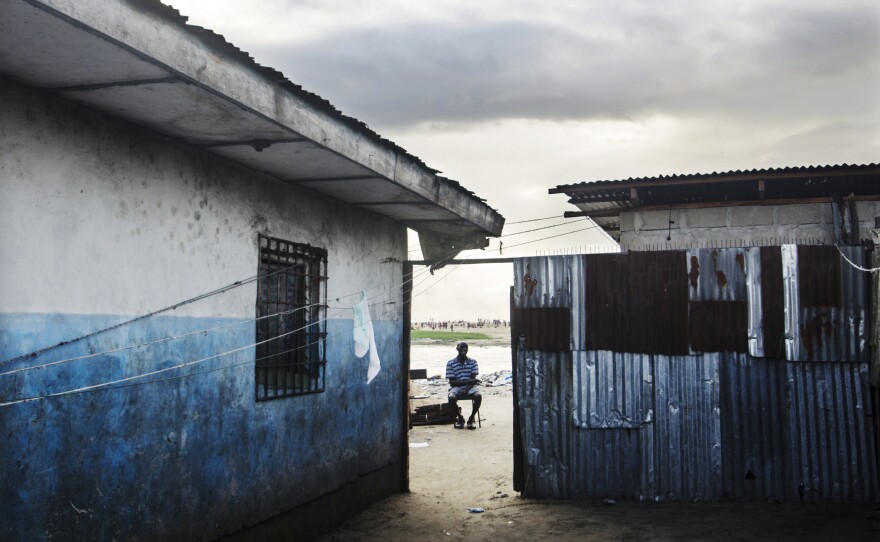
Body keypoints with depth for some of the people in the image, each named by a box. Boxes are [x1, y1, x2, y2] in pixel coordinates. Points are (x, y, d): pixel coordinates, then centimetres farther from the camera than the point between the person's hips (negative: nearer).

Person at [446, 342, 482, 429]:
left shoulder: (473, 362, 4)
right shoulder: (450, 363, -2)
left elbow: (473, 380, -2)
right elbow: (452, 382, -8)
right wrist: (467, 381, -20)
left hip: (470, 386, 1)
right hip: (456, 387, -1)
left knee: (478, 396, -32)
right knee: (451, 398, -34)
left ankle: (471, 419, -9)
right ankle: (460, 418, -5)